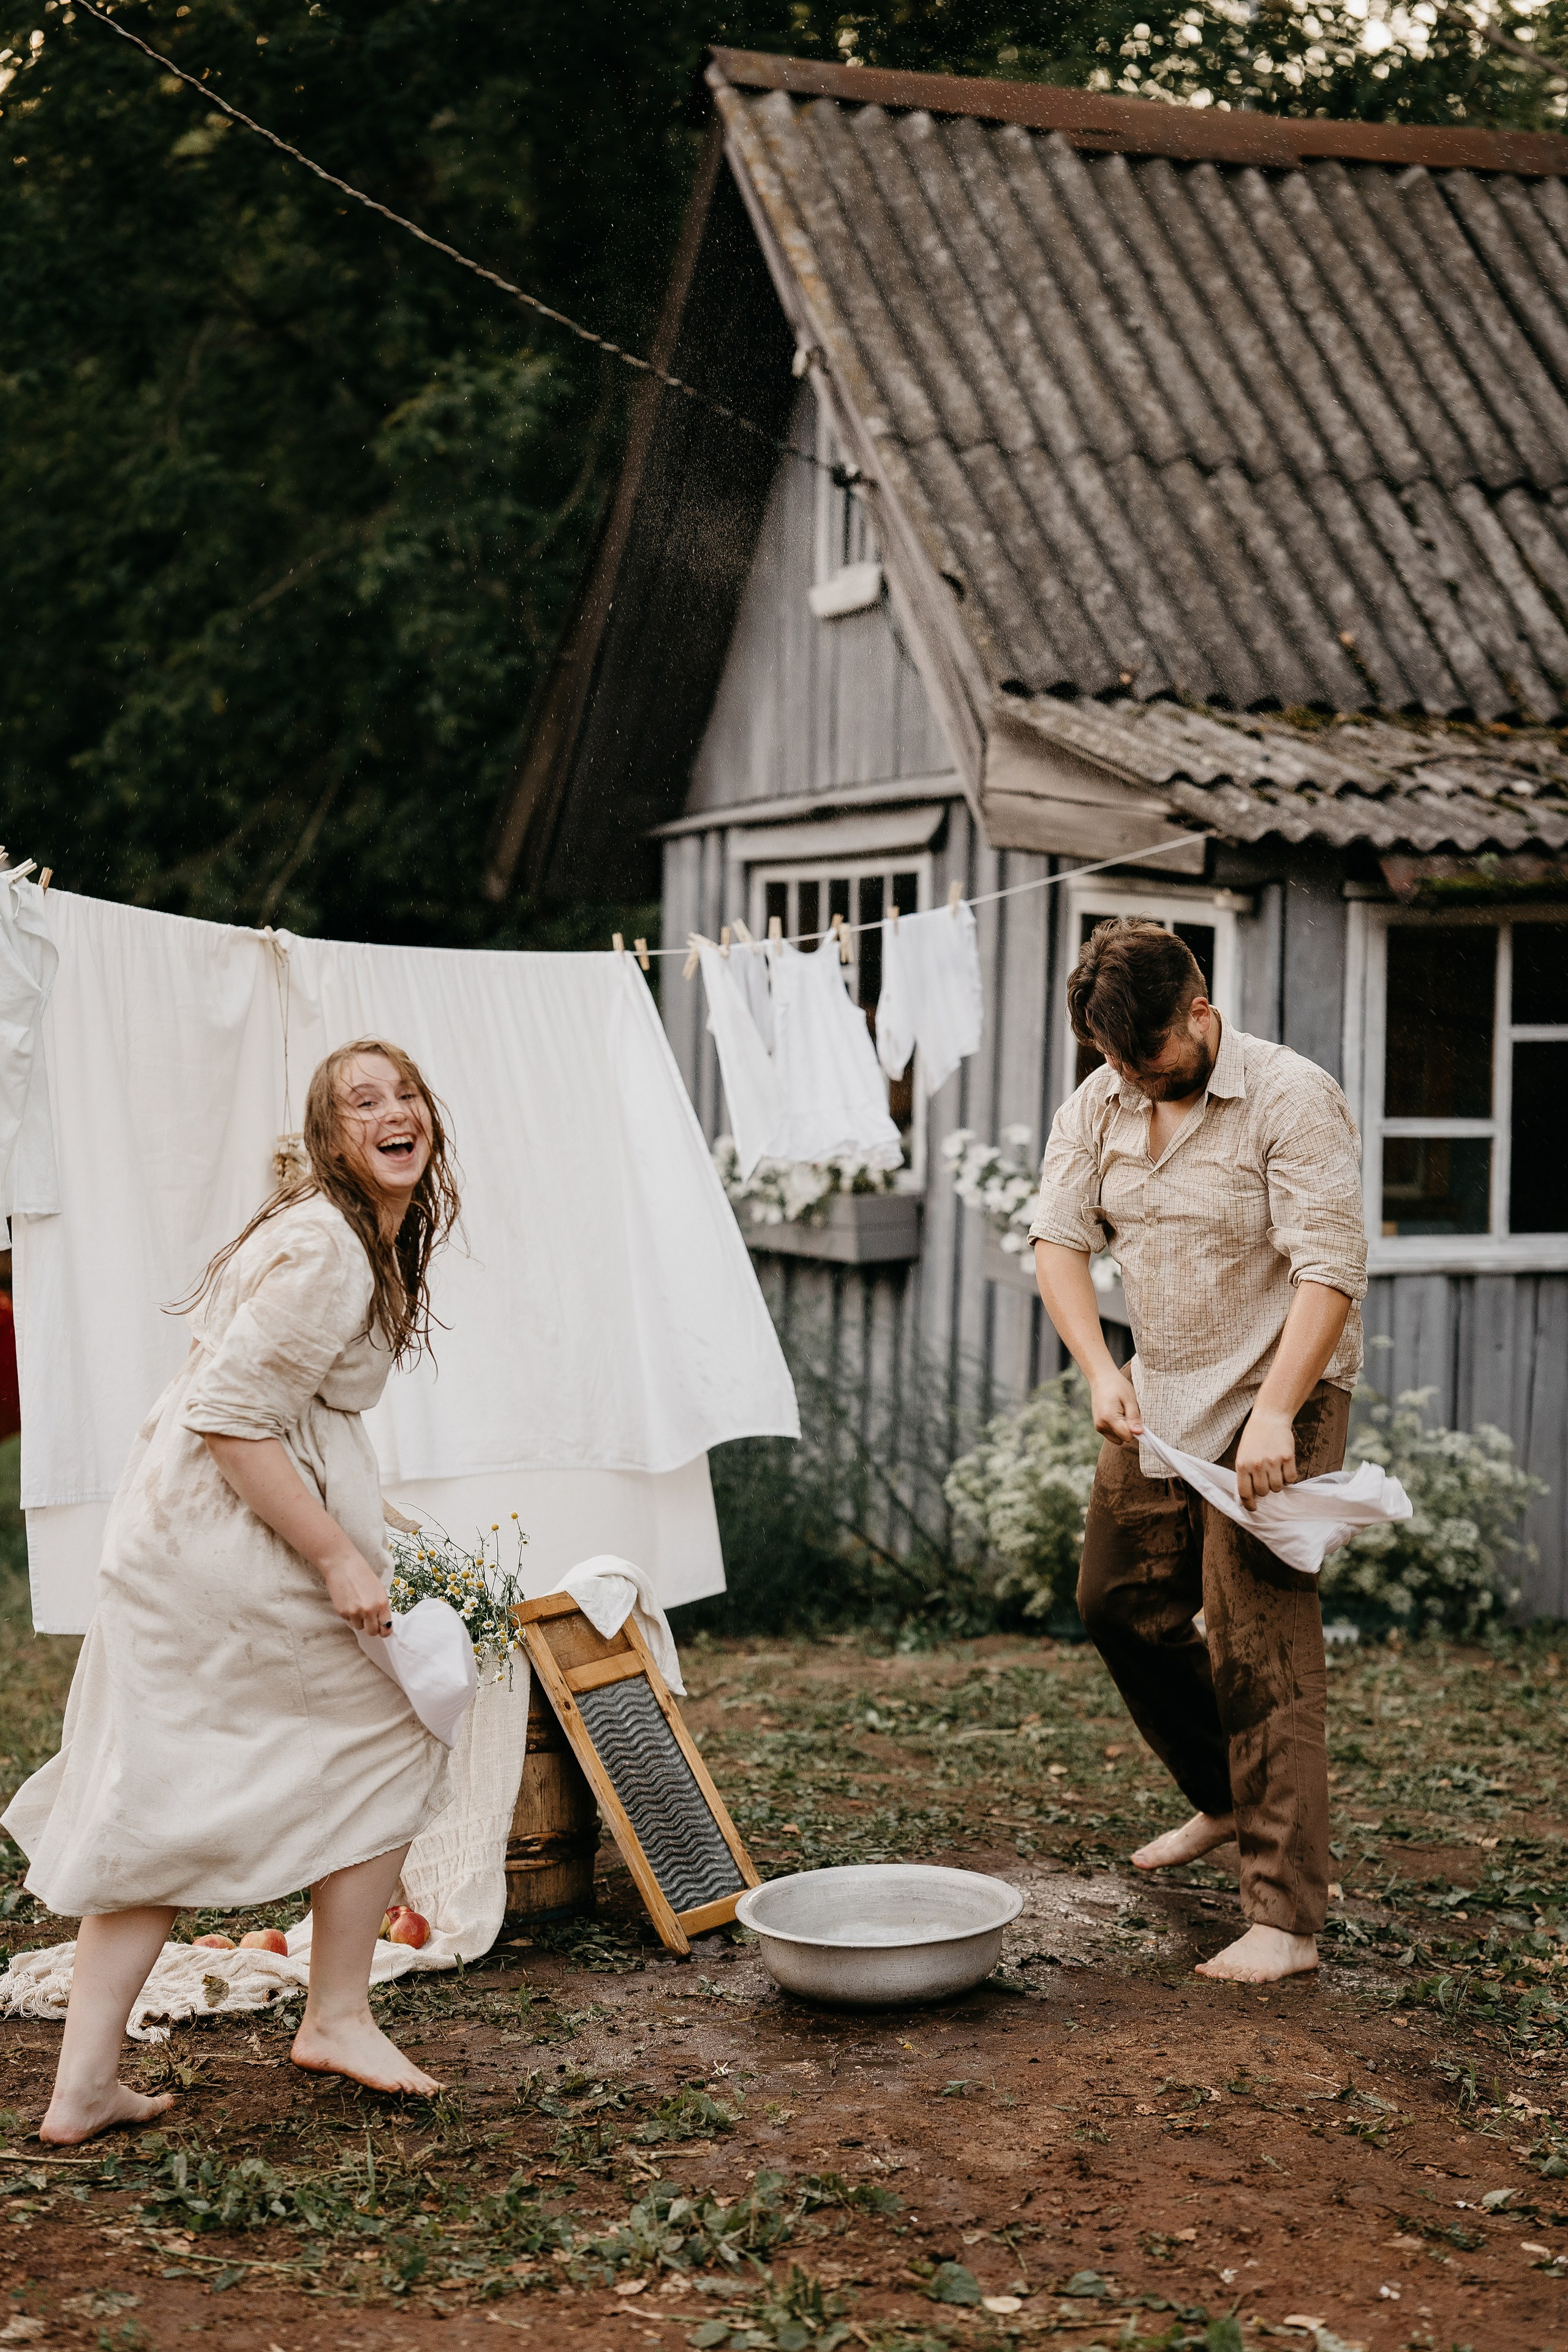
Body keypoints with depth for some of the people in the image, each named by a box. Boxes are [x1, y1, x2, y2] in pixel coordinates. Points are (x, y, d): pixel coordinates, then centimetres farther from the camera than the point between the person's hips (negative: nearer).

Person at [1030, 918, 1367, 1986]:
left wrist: (1273, 1417, -31)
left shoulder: (1293, 1098, -18)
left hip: (1278, 1397, -7)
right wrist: (1102, 1371, -15)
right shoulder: (1098, 1106, 2)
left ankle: (1286, 1920, -8)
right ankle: (1225, 1798, 39)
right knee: (1120, 1601, 16)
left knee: (1259, 1648, -12)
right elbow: (1060, 1238, 1)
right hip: (1160, 1402, 8)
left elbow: (1331, 1270, -23)